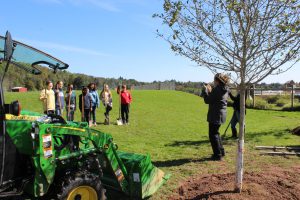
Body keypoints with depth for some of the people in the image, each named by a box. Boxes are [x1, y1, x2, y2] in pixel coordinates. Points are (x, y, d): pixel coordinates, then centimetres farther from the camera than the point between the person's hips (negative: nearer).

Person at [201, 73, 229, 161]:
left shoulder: (217, 89, -18)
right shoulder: (225, 90, 11)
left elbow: (207, 100, -15)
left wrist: (205, 90, -2)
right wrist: (210, 91, 16)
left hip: (215, 115, -10)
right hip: (221, 114, 10)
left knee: (213, 134, 0)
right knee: (216, 133, 22)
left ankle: (217, 155, 6)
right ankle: (221, 151, 30)